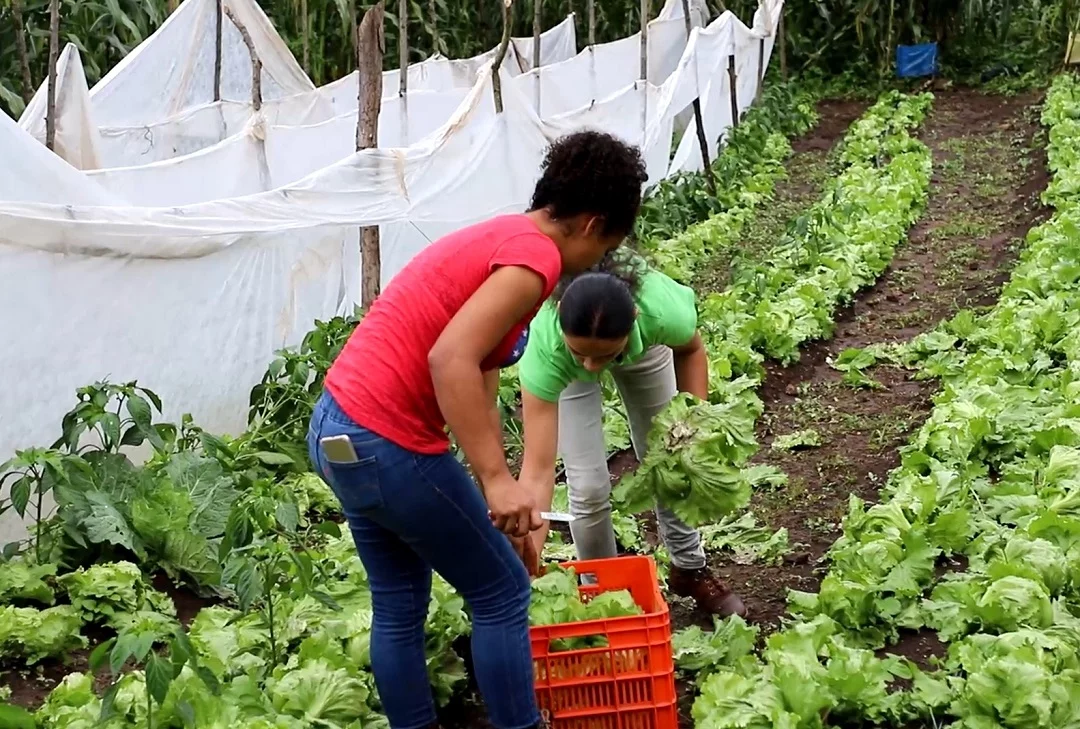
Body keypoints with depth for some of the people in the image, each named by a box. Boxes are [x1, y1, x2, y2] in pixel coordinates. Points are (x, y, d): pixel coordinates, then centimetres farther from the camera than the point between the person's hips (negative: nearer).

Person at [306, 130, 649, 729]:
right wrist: (498, 482, -26)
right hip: (388, 444, -10)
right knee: (502, 594, 6)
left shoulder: (495, 239, 18)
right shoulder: (535, 255, -12)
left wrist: (503, 514, 23)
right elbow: (450, 361, -26)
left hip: (337, 428, 10)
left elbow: (478, 393, 20)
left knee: (399, 605, 20)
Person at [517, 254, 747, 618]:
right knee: (589, 487, -9)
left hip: (643, 343, 2)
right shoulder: (546, 347, -46)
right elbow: (538, 470, -44)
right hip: (563, 368, -1)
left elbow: (690, 349, -14)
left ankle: (690, 569, 34)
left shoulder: (663, 311, -43)